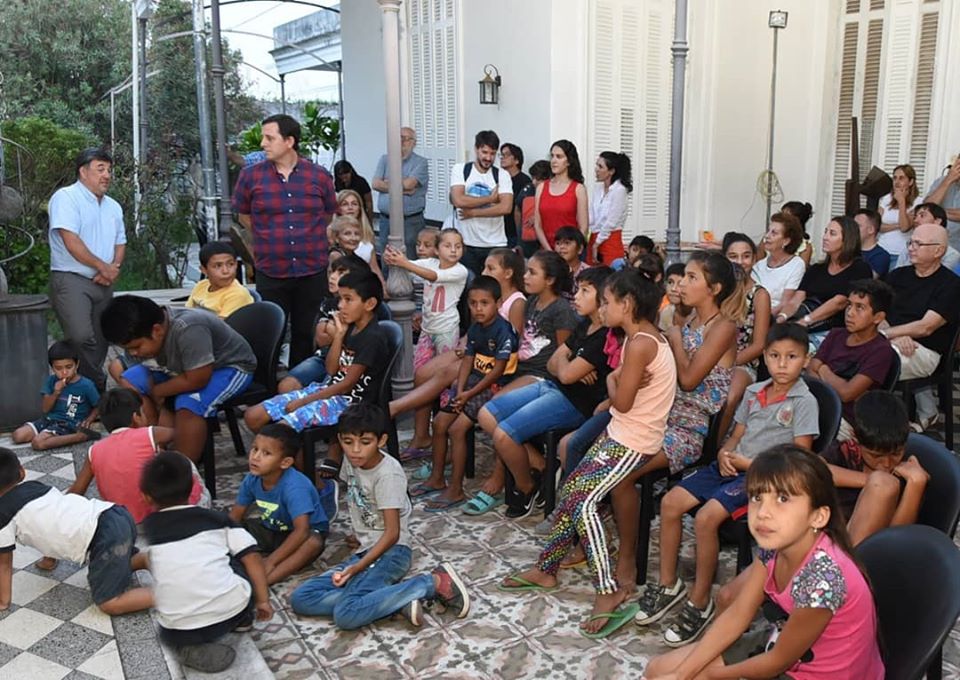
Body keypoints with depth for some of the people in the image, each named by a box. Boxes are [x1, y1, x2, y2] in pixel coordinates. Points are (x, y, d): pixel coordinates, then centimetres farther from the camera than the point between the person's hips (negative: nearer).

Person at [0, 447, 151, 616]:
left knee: (109, 604, -3)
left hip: (105, 538, -8)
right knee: (120, 564, 35)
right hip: (117, 515, 8)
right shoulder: (36, 486, 22)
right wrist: (50, 558, 52)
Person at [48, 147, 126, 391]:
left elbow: (120, 243, 17)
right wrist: (104, 267, -10)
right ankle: (98, 386, -10)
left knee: (99, 342, 8)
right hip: (70, 280, -7)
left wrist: (114, 268, -4)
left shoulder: (113, 207, 17)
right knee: (82, 337, -22)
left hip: (103, 284, 7)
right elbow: (71, 241, -15)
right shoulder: (66, 197, -6)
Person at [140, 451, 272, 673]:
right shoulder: (217, 519, 12)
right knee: (243, 562, 27)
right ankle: (243, 618, 28)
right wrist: (263, 600, 9)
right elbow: (252, 558, 3)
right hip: (232, 610, 1)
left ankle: (190, 647, 8)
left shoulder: (150, 527, 15)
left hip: (179, 628, 0)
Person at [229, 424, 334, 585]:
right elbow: (235, 517, -3)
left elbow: (302, 530, -39)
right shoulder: (252, 479, -13)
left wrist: (271, 561, -41)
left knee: (313, 542, -41)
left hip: (303, 532, -7)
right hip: (272, 530, 7)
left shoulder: (294, 486, -32)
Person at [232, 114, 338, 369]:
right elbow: (243, 216, 12)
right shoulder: (250, 176, -2)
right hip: (270, 272, -1)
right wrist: (270, 239, 10)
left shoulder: (319, 176, 0)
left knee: (305, 334, 13)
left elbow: (329, 215, 15)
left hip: (313, 272, 1)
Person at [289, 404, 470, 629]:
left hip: (391, 551, -8)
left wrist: (357, 567, -26)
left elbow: (392, 533, -20)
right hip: (366, 550, 8)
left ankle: (434, 582, -17)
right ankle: (395, 599, -14)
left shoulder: (388, 474, -18)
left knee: (346, 615, -29)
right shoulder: (351, 459, 3)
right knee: (300, 599, -7)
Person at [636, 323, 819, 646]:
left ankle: (700, 602, -11)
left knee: (706, 517, -28)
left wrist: (749, 463, -13)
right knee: (670, 503, -8)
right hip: (733, 466, 7)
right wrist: (725, 454, -6)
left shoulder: (804, 402, -7)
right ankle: (668, 584, 7)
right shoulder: (753, 392, 13)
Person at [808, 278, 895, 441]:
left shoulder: (881, 350, -7)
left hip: (845, 420, -6)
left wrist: (823, 370, 4)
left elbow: (846, 392, -14)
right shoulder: (836, 335, 14)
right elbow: (810, 372, 4)